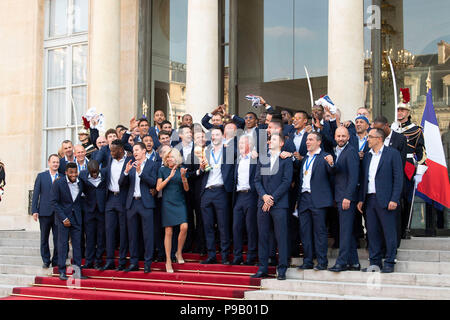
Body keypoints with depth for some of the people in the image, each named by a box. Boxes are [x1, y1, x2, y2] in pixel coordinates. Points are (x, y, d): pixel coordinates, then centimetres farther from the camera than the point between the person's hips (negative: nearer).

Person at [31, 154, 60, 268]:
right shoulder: (41, 176, 5)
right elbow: (36, 194, 4)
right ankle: (46, 261, 16)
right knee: (44, 238, 7)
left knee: (58, 239, 1)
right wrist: (34, 210, -3)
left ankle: (56, 261, 11)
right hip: (45, 212, 0)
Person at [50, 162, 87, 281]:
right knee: (63, 243, -3)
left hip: (76, 217, 4)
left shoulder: (80, 183, 3)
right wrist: (64, 218, -12)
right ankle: (62, 271, 3)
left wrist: (79, 215, 3)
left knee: (77, 243, 1)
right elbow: (54, 202, -9)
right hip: (63, 216, -3)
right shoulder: (58, 183, -9)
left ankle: (77, 271, 5)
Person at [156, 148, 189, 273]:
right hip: (167, 203, -1)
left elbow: (186, 189, 5)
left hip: (180, 203, 1)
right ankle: (168, 260, 5)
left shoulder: (181, 170, 8)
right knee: (169, 232, -3)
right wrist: (170, 176, -13)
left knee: (184, 227, -16)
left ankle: (179, 253, 7)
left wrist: (183, 177, -13)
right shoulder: (163, 170, 4)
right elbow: (158, 188, -4)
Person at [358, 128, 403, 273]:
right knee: (372, 232, 8)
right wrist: (361, 199, 11)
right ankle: (375, 262, 16)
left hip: (385, 200, -6)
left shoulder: (393, 153, -2)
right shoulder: (367, 156, 16)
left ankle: (389, 263, 6)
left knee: (389, 232, -1)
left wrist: (394, 200, -13)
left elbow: (398, 178, -6)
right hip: (370, 199, 6)